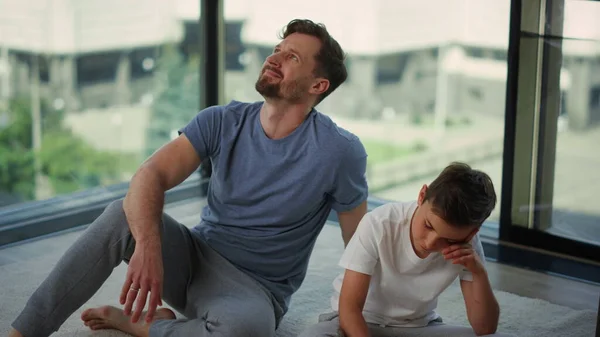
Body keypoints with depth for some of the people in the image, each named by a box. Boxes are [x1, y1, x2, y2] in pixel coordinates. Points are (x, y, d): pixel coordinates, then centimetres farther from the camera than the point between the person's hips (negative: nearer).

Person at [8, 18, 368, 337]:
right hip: (193, 256, 3)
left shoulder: (339, 152, -12)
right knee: (123, 213, -26)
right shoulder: (223, 122, -4)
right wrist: (148, 244, -36)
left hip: (253, 290, -3)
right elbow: (151, 176, -18)